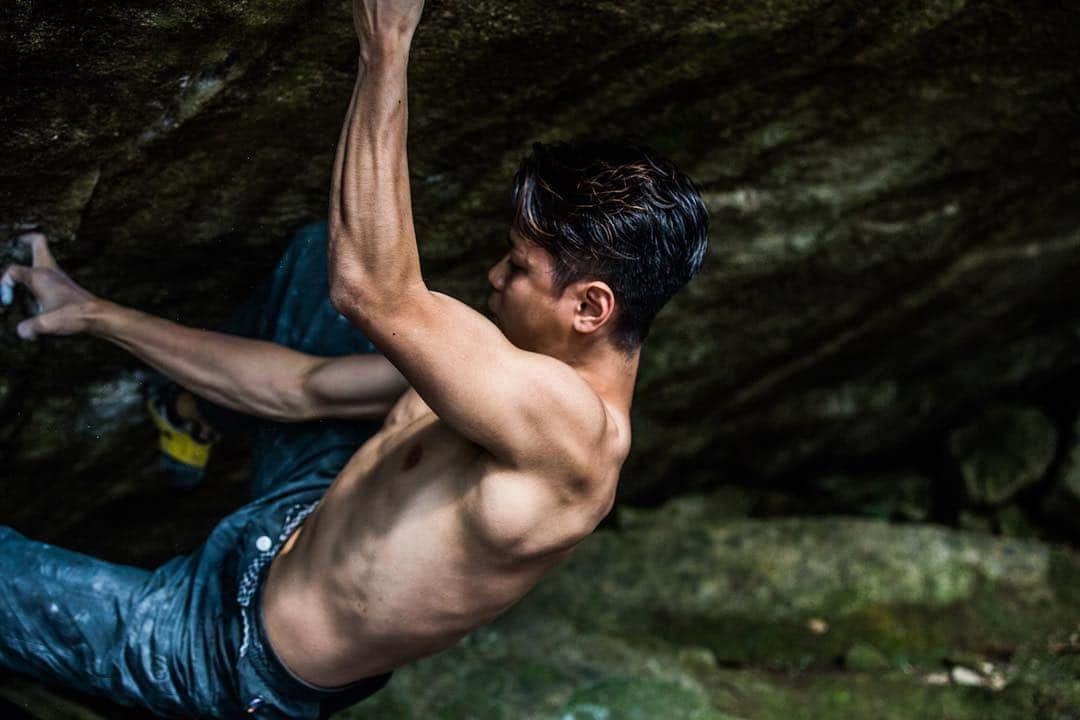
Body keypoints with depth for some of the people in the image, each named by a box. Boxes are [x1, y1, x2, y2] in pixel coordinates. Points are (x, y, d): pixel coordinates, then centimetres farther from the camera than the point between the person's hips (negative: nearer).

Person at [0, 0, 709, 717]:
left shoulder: (574, 427, -34)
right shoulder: (521, 366, -5)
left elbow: (370, 292, -43)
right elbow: (303, 386, 1)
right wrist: (97, 315, 2)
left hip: (245, 651, -9)